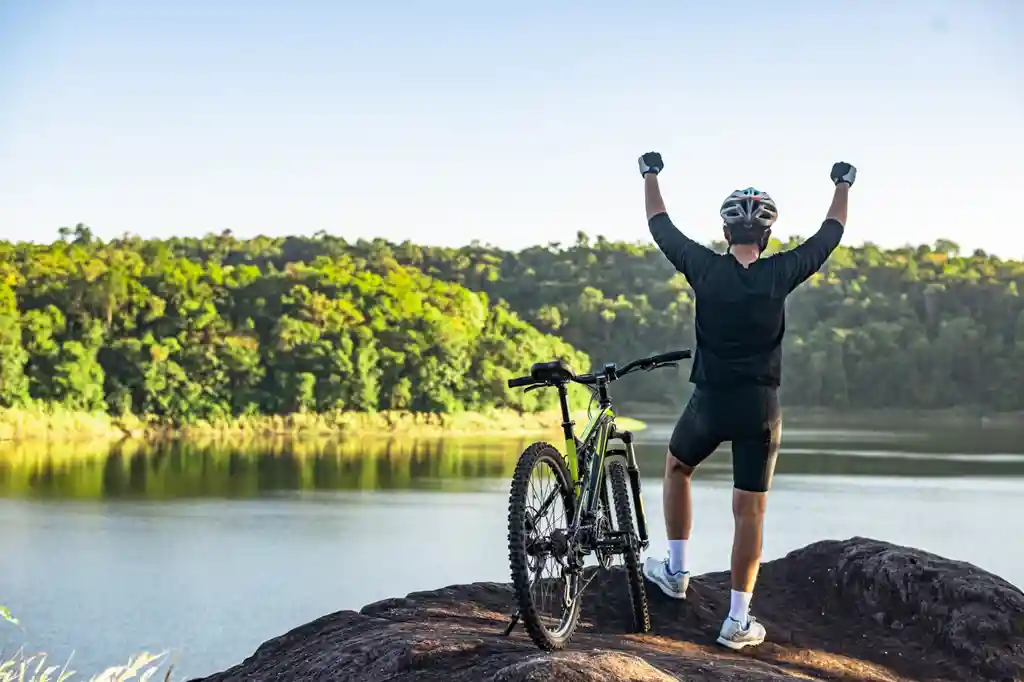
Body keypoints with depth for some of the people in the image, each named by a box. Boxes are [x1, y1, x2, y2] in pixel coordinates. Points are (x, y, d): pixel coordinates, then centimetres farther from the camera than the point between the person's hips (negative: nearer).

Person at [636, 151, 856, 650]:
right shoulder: (780, 274, -7)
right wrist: (843, 185, 27)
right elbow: (830, 236, 10)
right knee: (750, 511, 5)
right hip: (761, 407, 0)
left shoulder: (706, 269, -7)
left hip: (710, 402, 0)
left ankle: (676, 571, 29)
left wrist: (651, 174, 25)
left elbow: (661, 226, 9)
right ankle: (738, 621, 5)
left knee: (676, 468, 28)